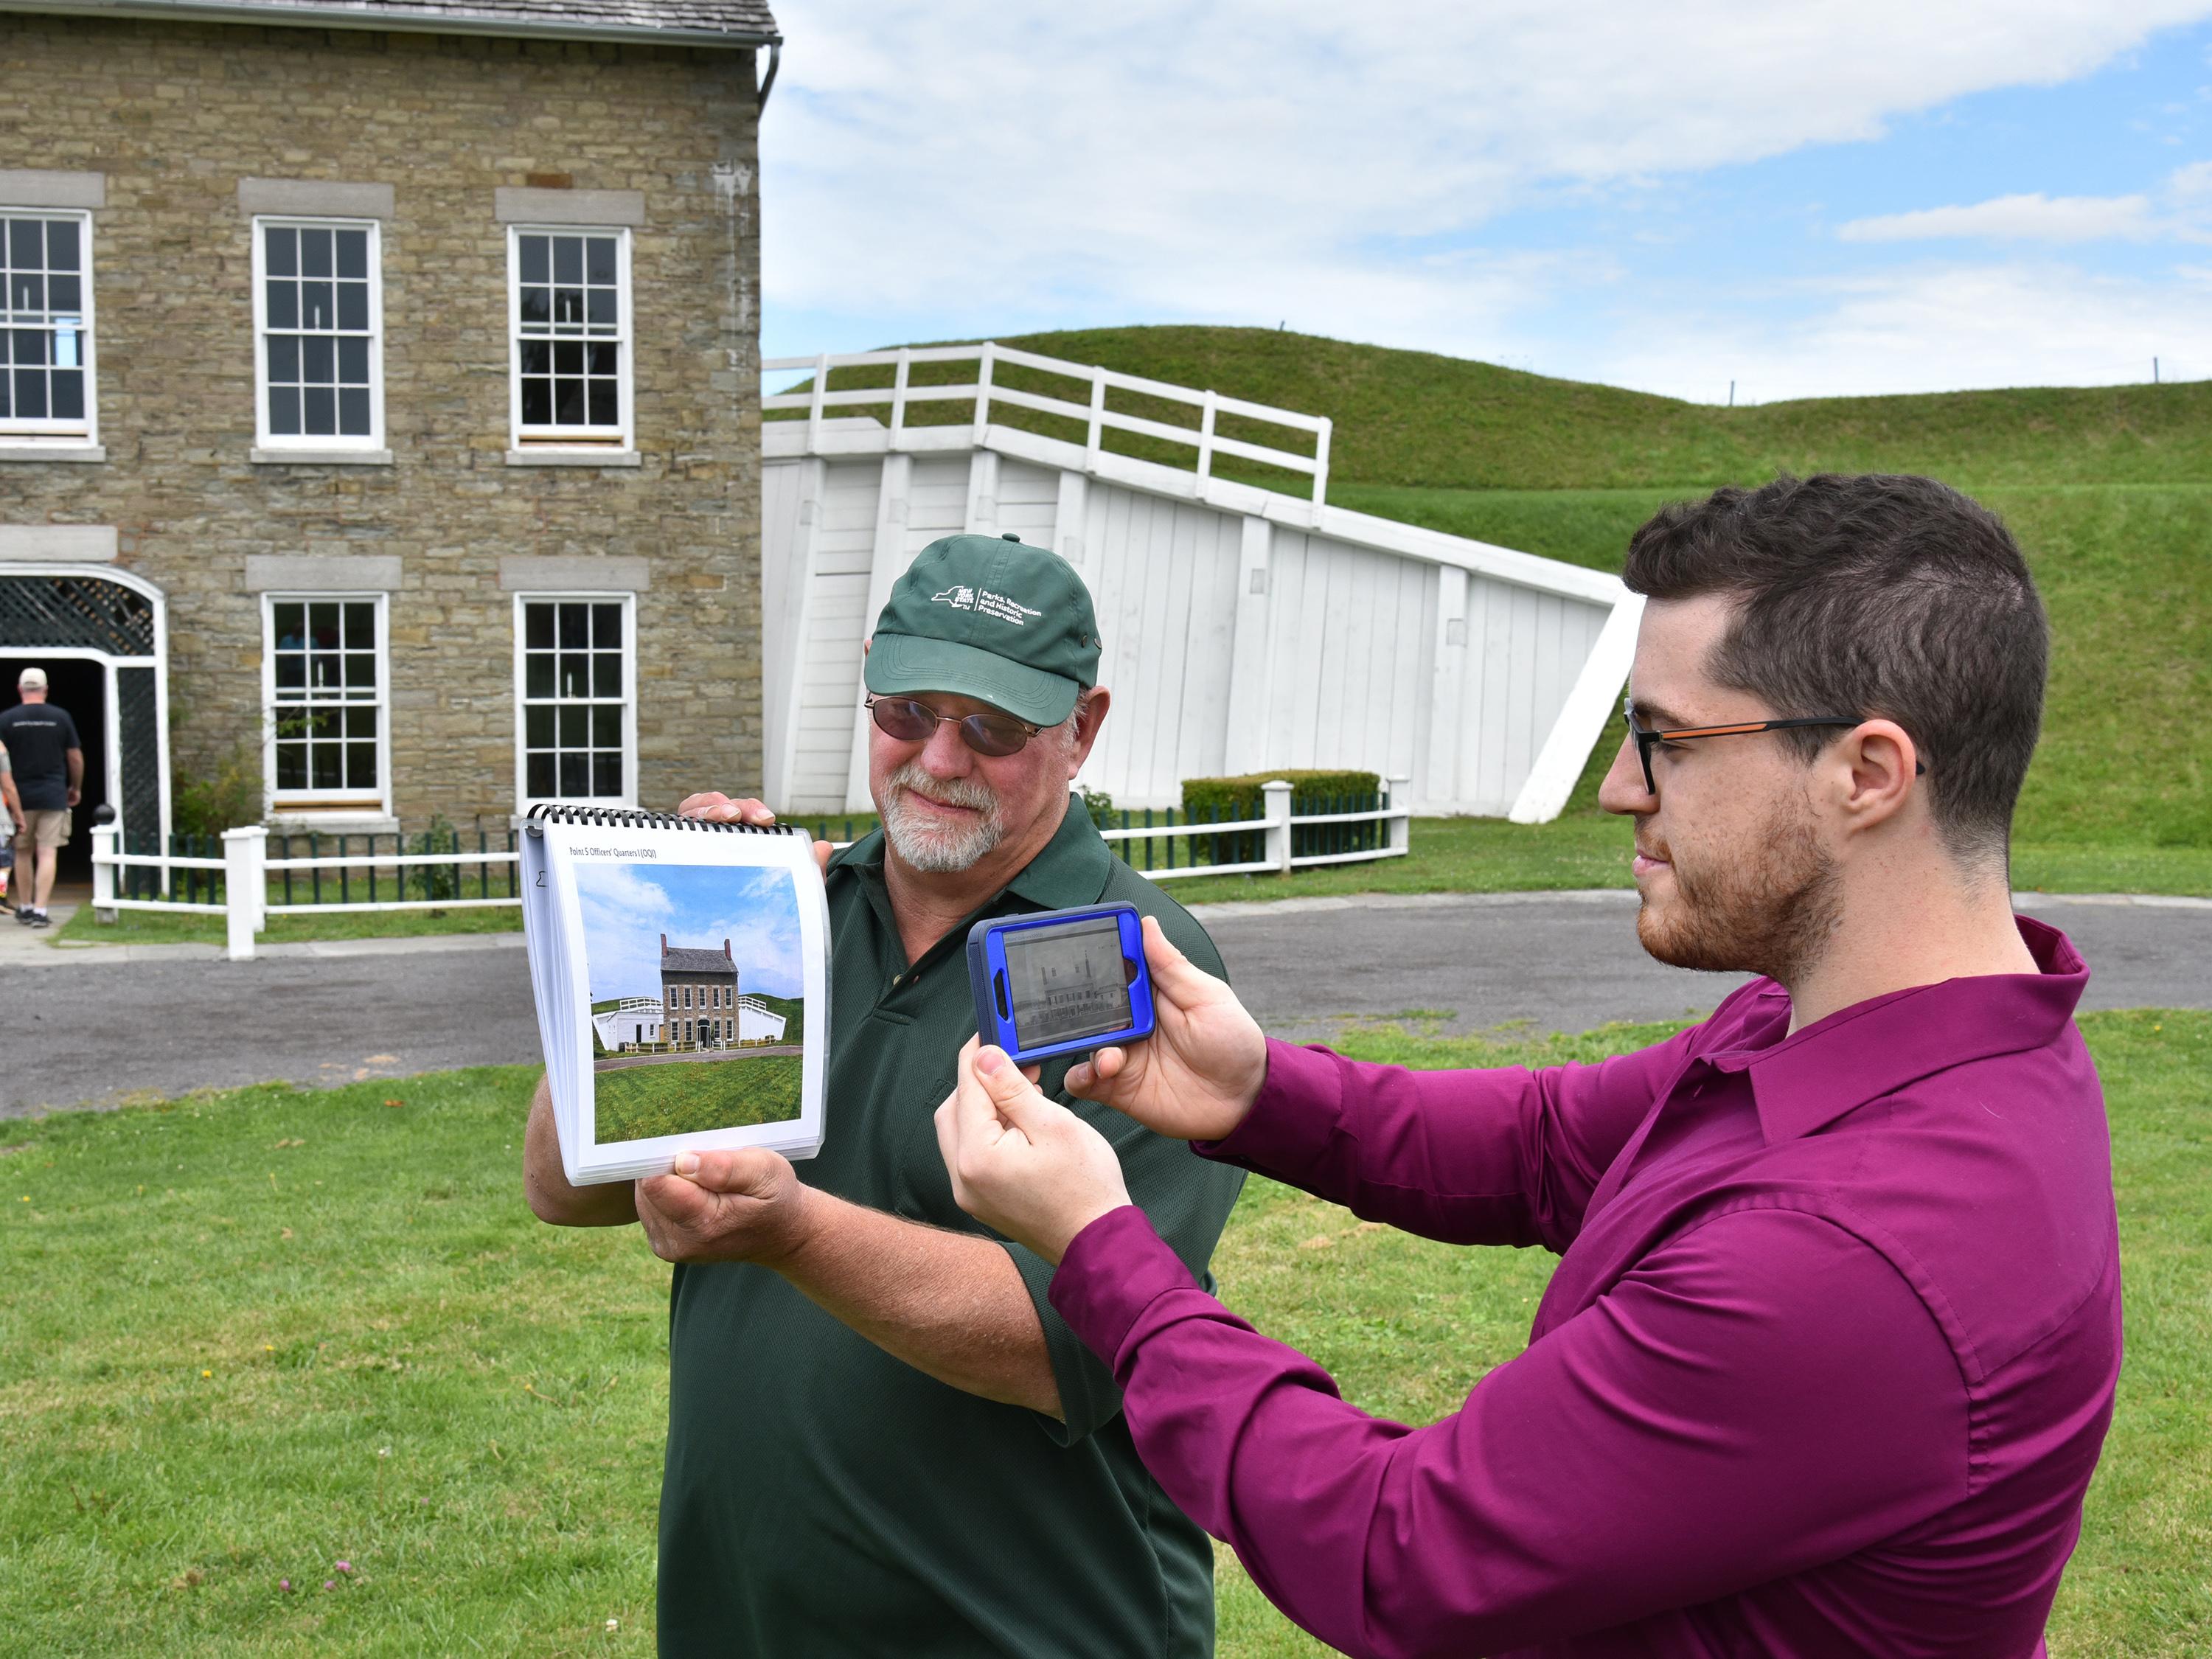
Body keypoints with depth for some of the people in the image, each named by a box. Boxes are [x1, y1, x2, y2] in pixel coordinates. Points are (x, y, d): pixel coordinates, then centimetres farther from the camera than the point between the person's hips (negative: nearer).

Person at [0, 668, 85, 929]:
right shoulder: (61, 717, 0)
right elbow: (76, 757, 5)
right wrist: (76, 788, 19)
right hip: (54, 795, -1)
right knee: (48, 853, -1)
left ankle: (25, 907, 22)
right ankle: (40, 910, -8)